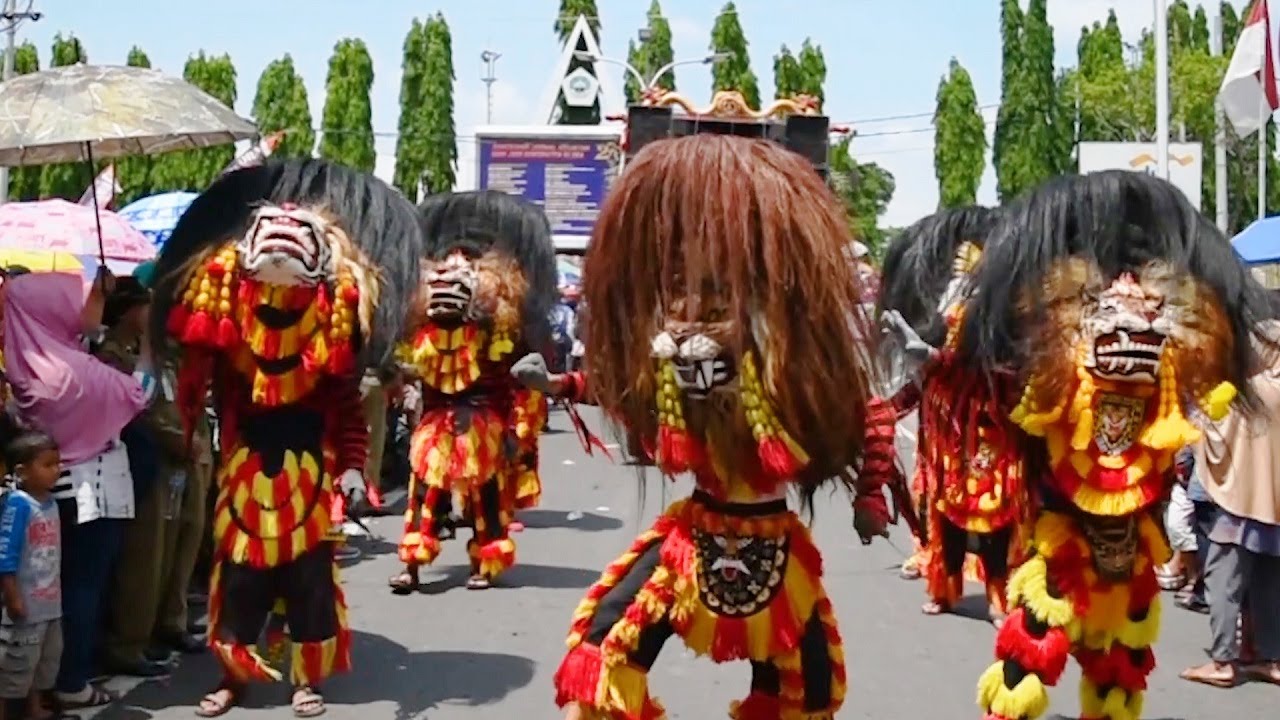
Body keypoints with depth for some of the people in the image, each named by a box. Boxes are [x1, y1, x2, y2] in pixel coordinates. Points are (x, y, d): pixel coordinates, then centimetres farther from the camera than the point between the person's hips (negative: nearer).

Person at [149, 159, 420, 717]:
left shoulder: (333, 307, -5)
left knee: (309, 576, 5)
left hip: (308, 466, -1)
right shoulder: (228, 300, -4)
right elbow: (202, 381, 4)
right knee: (238, 574, 7)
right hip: (245, 463, 1)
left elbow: (346, 401, -3)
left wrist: (353, 465, -8)